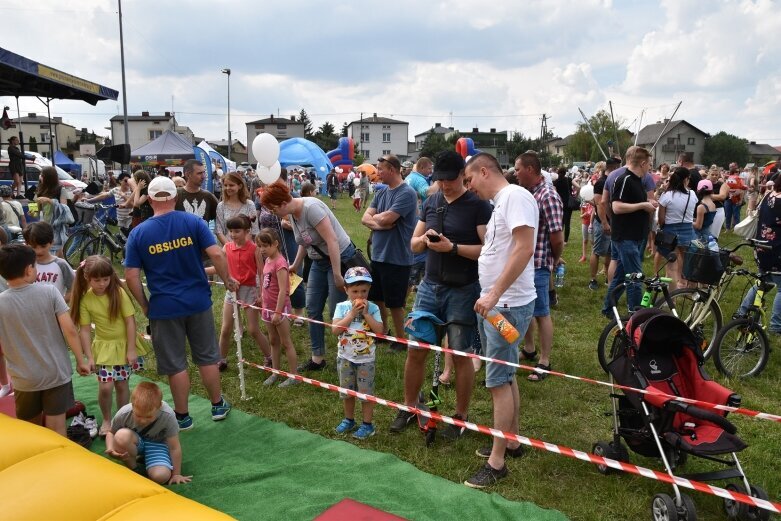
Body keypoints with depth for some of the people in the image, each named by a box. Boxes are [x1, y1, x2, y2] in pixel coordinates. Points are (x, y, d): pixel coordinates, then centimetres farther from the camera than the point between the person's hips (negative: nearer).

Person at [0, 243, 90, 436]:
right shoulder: (49, 292, -12)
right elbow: (70, 330, -15)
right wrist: (81, 360, -3)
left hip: (24, 378, 1)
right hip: (57, 373, -1)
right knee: (56, 432, 9)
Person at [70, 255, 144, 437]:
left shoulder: (119, 292, -14)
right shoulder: (85, 300, -8)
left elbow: (130, 321, -12)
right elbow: (85, 330, -5)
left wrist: (131, 350, -13)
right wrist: (89, 357, -7)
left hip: (124, 344, -1)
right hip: (103, 347, 1)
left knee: (122, 384, 8)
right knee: (105, 386, -6)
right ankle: (106, 420, 18)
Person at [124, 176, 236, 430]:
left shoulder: (138, 233, -5)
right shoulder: (193, 221, -6)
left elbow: (131, 276, -6)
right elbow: (216, 254, -13)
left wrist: (144, 304, 6)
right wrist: (228, 280, 1)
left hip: (163, 307, -1)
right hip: (198, 302, 1)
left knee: (175, 364, 11)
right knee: (207, 356, 17)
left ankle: (182, 416, 23)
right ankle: (218, 406, 30)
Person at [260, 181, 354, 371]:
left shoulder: (310, 208, -25)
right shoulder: (292, 214, 2)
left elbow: (331, 240, -27)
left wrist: (337, 274, -26)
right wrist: (295, 265, 19)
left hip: (340, 258, -9)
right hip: (319, 261, 9)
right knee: (313, 310, 8)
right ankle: (317, 358, 19)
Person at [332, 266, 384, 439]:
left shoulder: (372, 308, -8)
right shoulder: (342, 307, -6)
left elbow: (379, 331, -17)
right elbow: (335, 330, -18)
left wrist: (366, 314, -21)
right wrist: (352, 313, -21)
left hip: (365, 359, -2)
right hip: (345, 357, 2)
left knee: (365, 392, 6)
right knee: (347, 391, 16)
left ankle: (367, 424, 20)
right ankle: (349, 420, 35)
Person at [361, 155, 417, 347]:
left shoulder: (406, 193, -17)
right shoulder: (381, 193, 9)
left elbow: (387, 219, -24)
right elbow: (365, 218, 2)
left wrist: (374, 217, -3)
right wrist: (379, 224, -17)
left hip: (396, 258, -8)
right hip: (377, 255, 8)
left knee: (394, 303, 5)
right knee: (376, 298, 20)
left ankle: (401, 339, 22)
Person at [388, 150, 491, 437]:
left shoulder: (478, 206, -9)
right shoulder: (430, 202, 8)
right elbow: (413, 244, 12)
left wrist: (453, 247, -23)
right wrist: (424, 239, -10)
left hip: (463, 291, -5)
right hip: (429, 286, 5)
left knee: (461, 355, 4)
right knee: (415, 349, 7)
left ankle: (460, 416, 21)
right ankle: (409, 407, 26)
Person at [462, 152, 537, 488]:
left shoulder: (515, 196, -15)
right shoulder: (499, 203, 15)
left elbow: (524, 249, -25)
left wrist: (494, 294, -27)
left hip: (508, 305, -10)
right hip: (494, 303, 10)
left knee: (498, 379, -4)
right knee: (505, 376, 18)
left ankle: (497, 462, 6)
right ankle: (512, 441, 32)